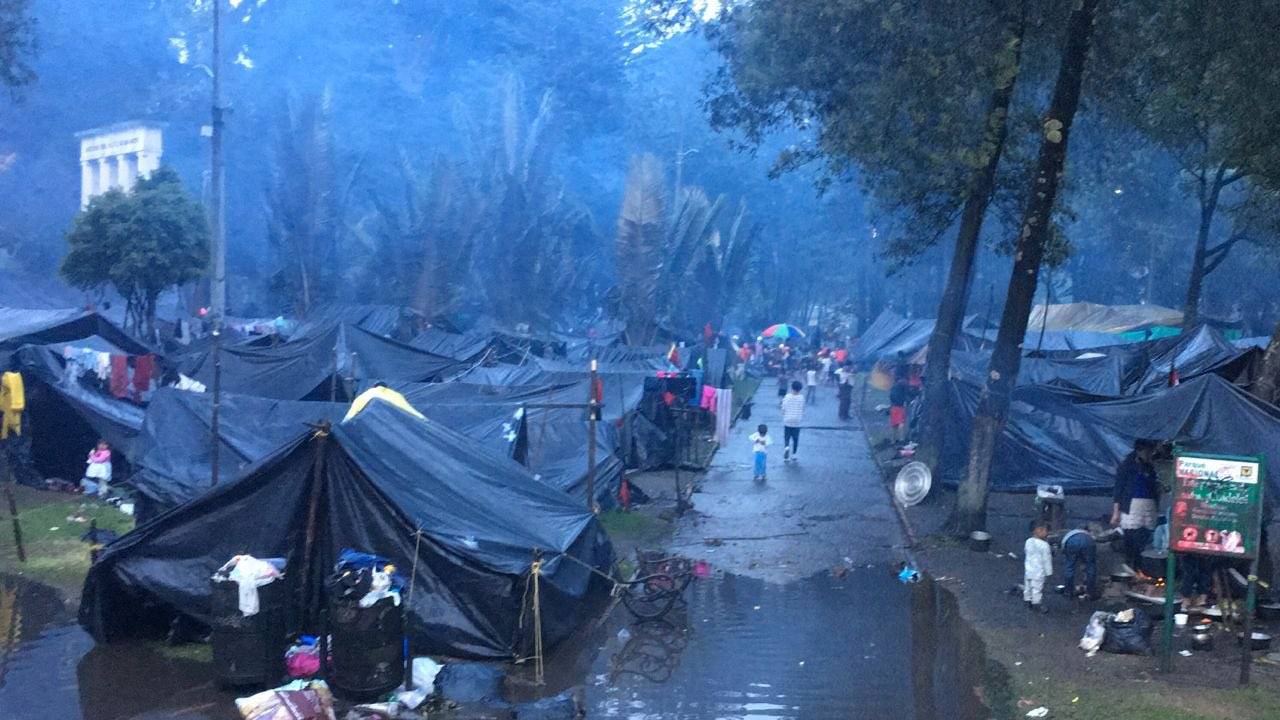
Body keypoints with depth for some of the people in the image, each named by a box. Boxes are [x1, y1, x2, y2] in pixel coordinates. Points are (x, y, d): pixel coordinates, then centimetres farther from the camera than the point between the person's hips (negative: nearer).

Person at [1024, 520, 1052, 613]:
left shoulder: (1028, 542, 1)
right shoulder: (1044, 545, -20)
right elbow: (1046, 559, -14)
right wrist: (1049, 571, -4)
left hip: (1028, 570, 7)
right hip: (1038, 572, -7)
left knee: (1027, 586, 17)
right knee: (1037, 588, 2)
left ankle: (1028, 600, 28)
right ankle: (1036, 604, 8)